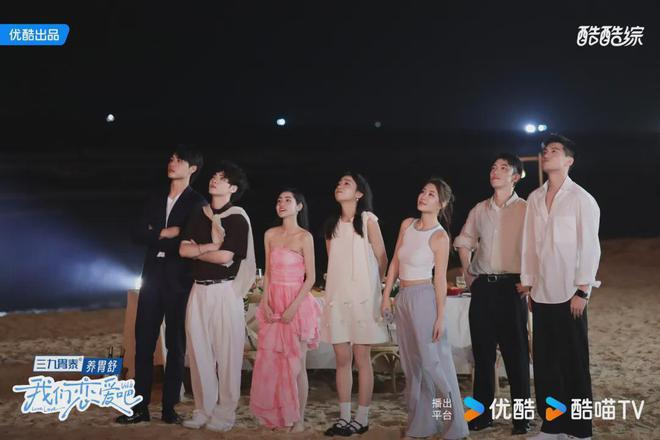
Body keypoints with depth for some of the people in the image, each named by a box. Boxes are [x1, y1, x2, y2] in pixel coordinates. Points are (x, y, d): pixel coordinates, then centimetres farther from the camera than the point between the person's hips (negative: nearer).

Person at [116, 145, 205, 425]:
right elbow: (137, 233, 7)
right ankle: (140, 407, 7)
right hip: (152, 277, 5)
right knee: (143, 342, 2)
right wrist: (164, 234, -8)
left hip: (179, 281, -5)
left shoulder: (198, 204, -1)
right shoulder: (156, 200, 17)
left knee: (175, 345, 2)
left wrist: (156, 239, -7)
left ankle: (169, 408, 8)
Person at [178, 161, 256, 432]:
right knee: (199, 351, 5)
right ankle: (203, 409, 14)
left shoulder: (237, 218, -3)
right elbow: (183, 249, 3)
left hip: (225, 291, -5)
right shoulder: (199, 215, 13)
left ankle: (225, 413, 7)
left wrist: (196, 250, -1)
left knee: (226, 353, -1)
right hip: (198, 290, 5)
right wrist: (210, 246, -9)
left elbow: (225, 257, -15)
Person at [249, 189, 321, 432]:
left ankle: (298, 418, 8)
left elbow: (311, 277, -6)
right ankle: (275, 415, 15)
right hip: (273, 304, 5)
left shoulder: (304, 237, -5)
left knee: (296, 364, 0)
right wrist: (265, 302, 0)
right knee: (270, 361, 5)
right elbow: (268, 272, 12)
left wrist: (293, 307, -14)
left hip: (297, 303, -5)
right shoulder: (270, 234, 9)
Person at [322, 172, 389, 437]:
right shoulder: (332, 225, 12)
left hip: (362, 296, -4)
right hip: (337, 296, 4)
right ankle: (344, 417, 11)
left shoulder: (368, 220, -2)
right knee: (342, 359, 4)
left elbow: (382, 259, 2)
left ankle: (362, 418, 4)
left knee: (361, 358, -2)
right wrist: (333, 285, 13)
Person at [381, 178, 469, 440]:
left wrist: (440, 317, -12)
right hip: (403, 299, 7)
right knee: (412, 365, 13)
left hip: (424, 298, -7)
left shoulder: (439, 237, -11)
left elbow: (440, 279, -11)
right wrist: (386, 296, 8)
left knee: (433, 363, -3)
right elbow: (395, 262, 11)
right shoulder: (406, 225, 6)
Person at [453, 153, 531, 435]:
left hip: (511, 287, -4)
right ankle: (482, 414, 19)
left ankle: (522, 419, 7)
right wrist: (467, 273, 14)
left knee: (516, 354, -1)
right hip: (482, 287, 4)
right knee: (482, 352, 9)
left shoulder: (525, 209, -3)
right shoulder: (480, 210, 11)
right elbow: (464, 241, 23)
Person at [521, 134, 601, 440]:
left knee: (574, 363, 2)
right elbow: (529, 245, 10)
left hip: (569, 293, -5)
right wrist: (528, 284, 8)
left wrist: (582, 291, -12)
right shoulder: (534, 199, 9)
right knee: (545, 362, 9)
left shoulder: (581, 199, -5)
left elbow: (590, 247, -8)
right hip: (542, 294, 5)